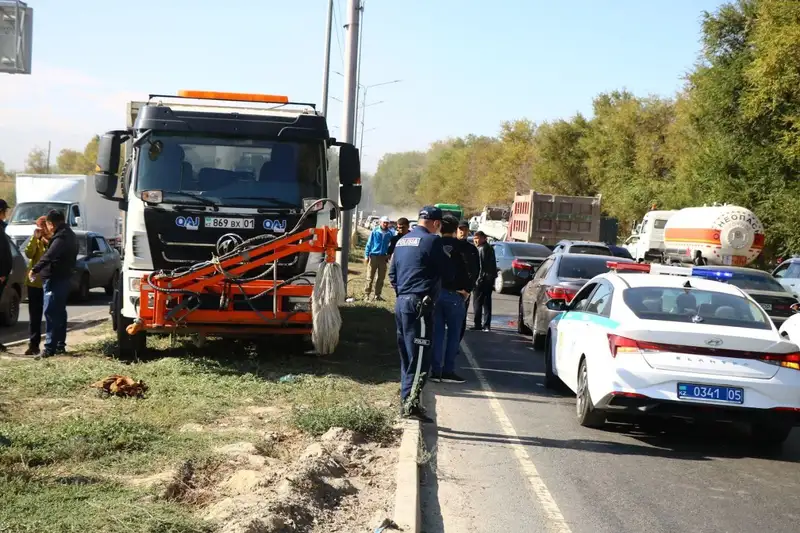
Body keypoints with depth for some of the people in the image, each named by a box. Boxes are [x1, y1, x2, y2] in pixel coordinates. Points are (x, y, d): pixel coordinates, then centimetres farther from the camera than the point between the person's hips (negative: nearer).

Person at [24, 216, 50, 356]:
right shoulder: (36, 240, 7)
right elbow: (29, 254, -10)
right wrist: (35, 238, -18)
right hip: (35, 281, 3)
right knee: (35, 315, 4)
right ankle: (33, 344, 7)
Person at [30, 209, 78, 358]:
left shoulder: (61, 237, -17)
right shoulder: (69, 235, 16)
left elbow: (49, 256, -29)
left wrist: (35, 269, -28)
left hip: (55, 279, -11)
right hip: (64, 277, 11)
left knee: (51, 312, -11)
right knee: (60, 312, 15)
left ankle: (50, 347, -14)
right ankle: (60, 345, 20)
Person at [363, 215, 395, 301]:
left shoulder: (390, 233, 1)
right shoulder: (375, 232, -6)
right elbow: (369, 244, -3)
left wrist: (389, 254, 1)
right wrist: (366, 255, -7)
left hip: (383, 257, 3)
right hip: (373, 256, -3)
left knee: (381, 277, 10)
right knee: (370, 277, -2)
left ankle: (377, 295, 19)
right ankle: (367, 294, 2)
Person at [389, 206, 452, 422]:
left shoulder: (402, 241, 17)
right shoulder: (431, 241, -9)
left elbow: (392, 274, 21)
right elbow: (447, 274, -7)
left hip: (402, 302, 9)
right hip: (420, 305, -9)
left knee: (407, 355, 15)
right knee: (420, 356, -9)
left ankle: (406, 400, 19)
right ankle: (411, 403, -15)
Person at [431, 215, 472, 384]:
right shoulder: (460, 247, -6)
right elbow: (469, 270, -12)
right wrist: (467, 290, -1)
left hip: (434, 292, 4)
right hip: (454, 294, -4)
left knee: (437, 332, 8)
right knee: (454, 333, 4)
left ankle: (436, 370, 7)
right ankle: (448, 371, 1)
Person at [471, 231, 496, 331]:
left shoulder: (481, 249, -13)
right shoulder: (490, 248, 16)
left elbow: (480, 265, -19)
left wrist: (478, 279, -18)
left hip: (482, 278, -9)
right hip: (490, 278, 9)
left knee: (477, 302, -3)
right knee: (487, 302, 11)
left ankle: (478, 324, -5)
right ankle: (486, 325, 11)